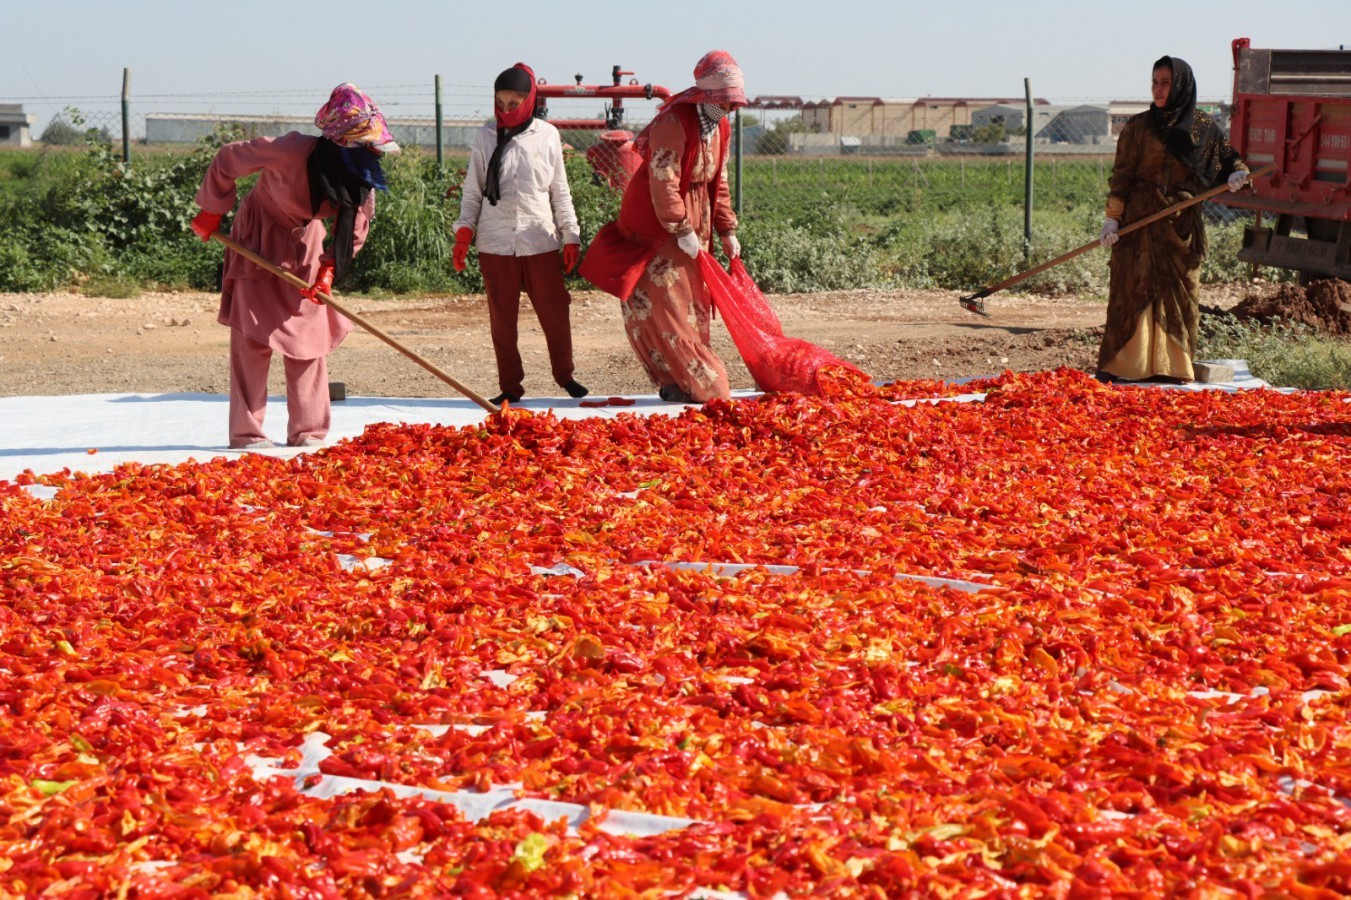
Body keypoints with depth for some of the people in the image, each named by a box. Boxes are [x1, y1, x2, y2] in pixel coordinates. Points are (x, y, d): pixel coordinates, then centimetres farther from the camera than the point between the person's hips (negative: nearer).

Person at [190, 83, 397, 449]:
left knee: (310, 334, 3)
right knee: (254, 337, -6)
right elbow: (227, 160, -21)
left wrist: (329, 269, -17)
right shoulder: (292, 151, -34)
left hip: (305, 245, 5)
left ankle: (307, 432, 10)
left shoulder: (364, 182, -18)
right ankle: (246, 433, 1)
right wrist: (212, 211, -10)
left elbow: (354, 230, -4)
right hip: (259, 238, -5)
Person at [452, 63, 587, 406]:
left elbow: (560, 191, 9)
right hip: (495, 245, 1)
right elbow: (472, 190, 9)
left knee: (554, 313, 4)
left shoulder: (547, 136, 4)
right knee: (502, 318, 5)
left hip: (540, 242, 0)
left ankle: (564, 375, 22)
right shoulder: (485, 137, 4)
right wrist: (464, 232, -1)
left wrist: (571, 236, 8)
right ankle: (510, 386, 15)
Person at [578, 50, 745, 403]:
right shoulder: (674, 122, -20)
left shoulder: (719, 128, 8)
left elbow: (718, 184, 17)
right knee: (664, 307, -8)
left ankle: (680, 382, 17)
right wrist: (682, 230, -22)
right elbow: (663, 182, -24)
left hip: (693, 226, 9)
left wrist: (726, 230, 11)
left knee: (694, 306, 10)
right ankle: (681, 384, -5)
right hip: (656, 227, -9)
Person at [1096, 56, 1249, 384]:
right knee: (1133, 292, -5)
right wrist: (1112, 218, -7)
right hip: (1141, 224, -2)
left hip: (1183, 225, 2)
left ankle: (1172, 366, 10)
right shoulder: (1138, 127, 2)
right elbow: (1122, 174, 1)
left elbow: (1228, 158, 13)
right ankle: (1120, 366, -1)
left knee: (1180, 294, 3)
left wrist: (1237, 174, -11)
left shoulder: (1204, 128, 5)